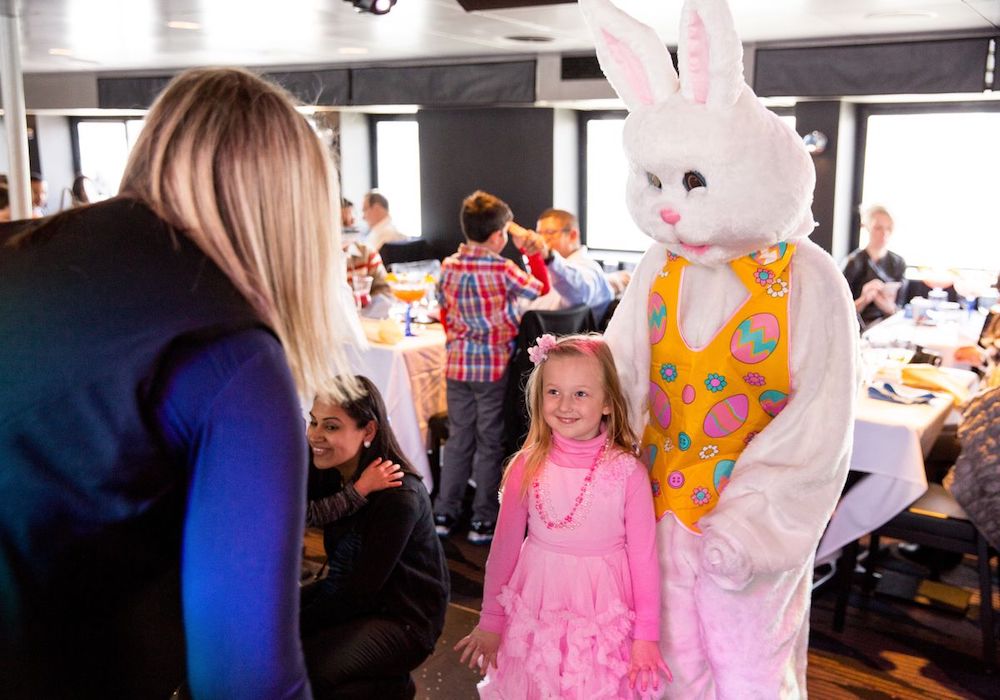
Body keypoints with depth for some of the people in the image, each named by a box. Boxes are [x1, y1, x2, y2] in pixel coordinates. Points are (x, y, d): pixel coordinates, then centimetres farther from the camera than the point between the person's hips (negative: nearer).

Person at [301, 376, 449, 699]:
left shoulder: (399, 496, -26)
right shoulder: (324, 469, -6)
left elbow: (361, 592, -20)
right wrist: (356, 492, -30)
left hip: (402, 620, -7)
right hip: (344, 591, 7)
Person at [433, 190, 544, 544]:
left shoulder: (449, 267, 1)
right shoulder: (503, 270, -15)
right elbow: (540, 290, -2)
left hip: (458, 365, 5)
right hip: (496, 368, -5)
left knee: (458, 439, 15)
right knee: (490, 444, 6)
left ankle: (444, 514, 21)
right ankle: (483, 521, 12)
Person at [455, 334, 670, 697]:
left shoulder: (627, 472, -12)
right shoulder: (528, 467, -7)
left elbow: (644, 556, -6)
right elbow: (504, 546, 1)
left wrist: (646, 636, -4)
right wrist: (490, 621, 8)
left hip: (603, 621, -1)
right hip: (534, 615, 2)